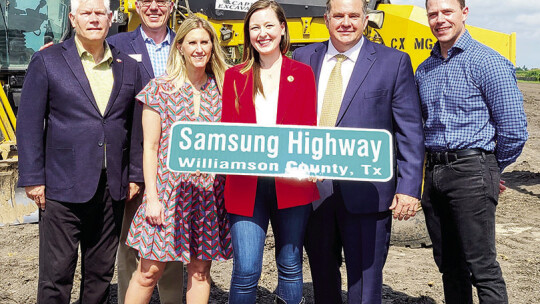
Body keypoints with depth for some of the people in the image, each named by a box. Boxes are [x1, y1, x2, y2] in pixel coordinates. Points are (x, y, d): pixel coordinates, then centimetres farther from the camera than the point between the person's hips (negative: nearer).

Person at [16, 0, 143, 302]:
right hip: (63, 187, -3)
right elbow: (29, 124, -2)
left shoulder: (129, 67, 10)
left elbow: (136, 127, 11)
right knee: (57, 274, 3)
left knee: (101, 273, 13)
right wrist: (33, 179, -7)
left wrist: (135, 176, 6)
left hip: (112, 189, 3)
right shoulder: (47, 61, 1)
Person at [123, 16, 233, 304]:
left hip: (209, 191, 2)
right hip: (168, 190, -2)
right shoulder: (160, 88, -1)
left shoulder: (222, 89, 6)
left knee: (200, 269, 10)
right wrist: (152, 197, -7)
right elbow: (150, 147, -2)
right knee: (148, 272, 2)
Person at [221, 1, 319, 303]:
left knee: (291, 267, 10)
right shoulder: (235, 76, 12)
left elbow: (308, 129, 1)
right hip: (246, 184, 0)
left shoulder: (303, 73, 9)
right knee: (246, 270, -3)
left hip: (291, 184, 0)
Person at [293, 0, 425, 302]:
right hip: (312, 191, 3)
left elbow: (410, 131, -2)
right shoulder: (303, 58, 9)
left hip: (366, 194, -3)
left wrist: (409, 188, -9)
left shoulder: (394, 62, 0)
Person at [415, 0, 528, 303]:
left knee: (482, 266, -4)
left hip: (471, 174, -6)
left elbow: (514, 127, -9)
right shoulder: (424, 70, 13)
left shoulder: (487, 62, -6)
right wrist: (433, 167, 13)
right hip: (434, 174, 6)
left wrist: (493, 169, 3)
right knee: (449, 265, 13)